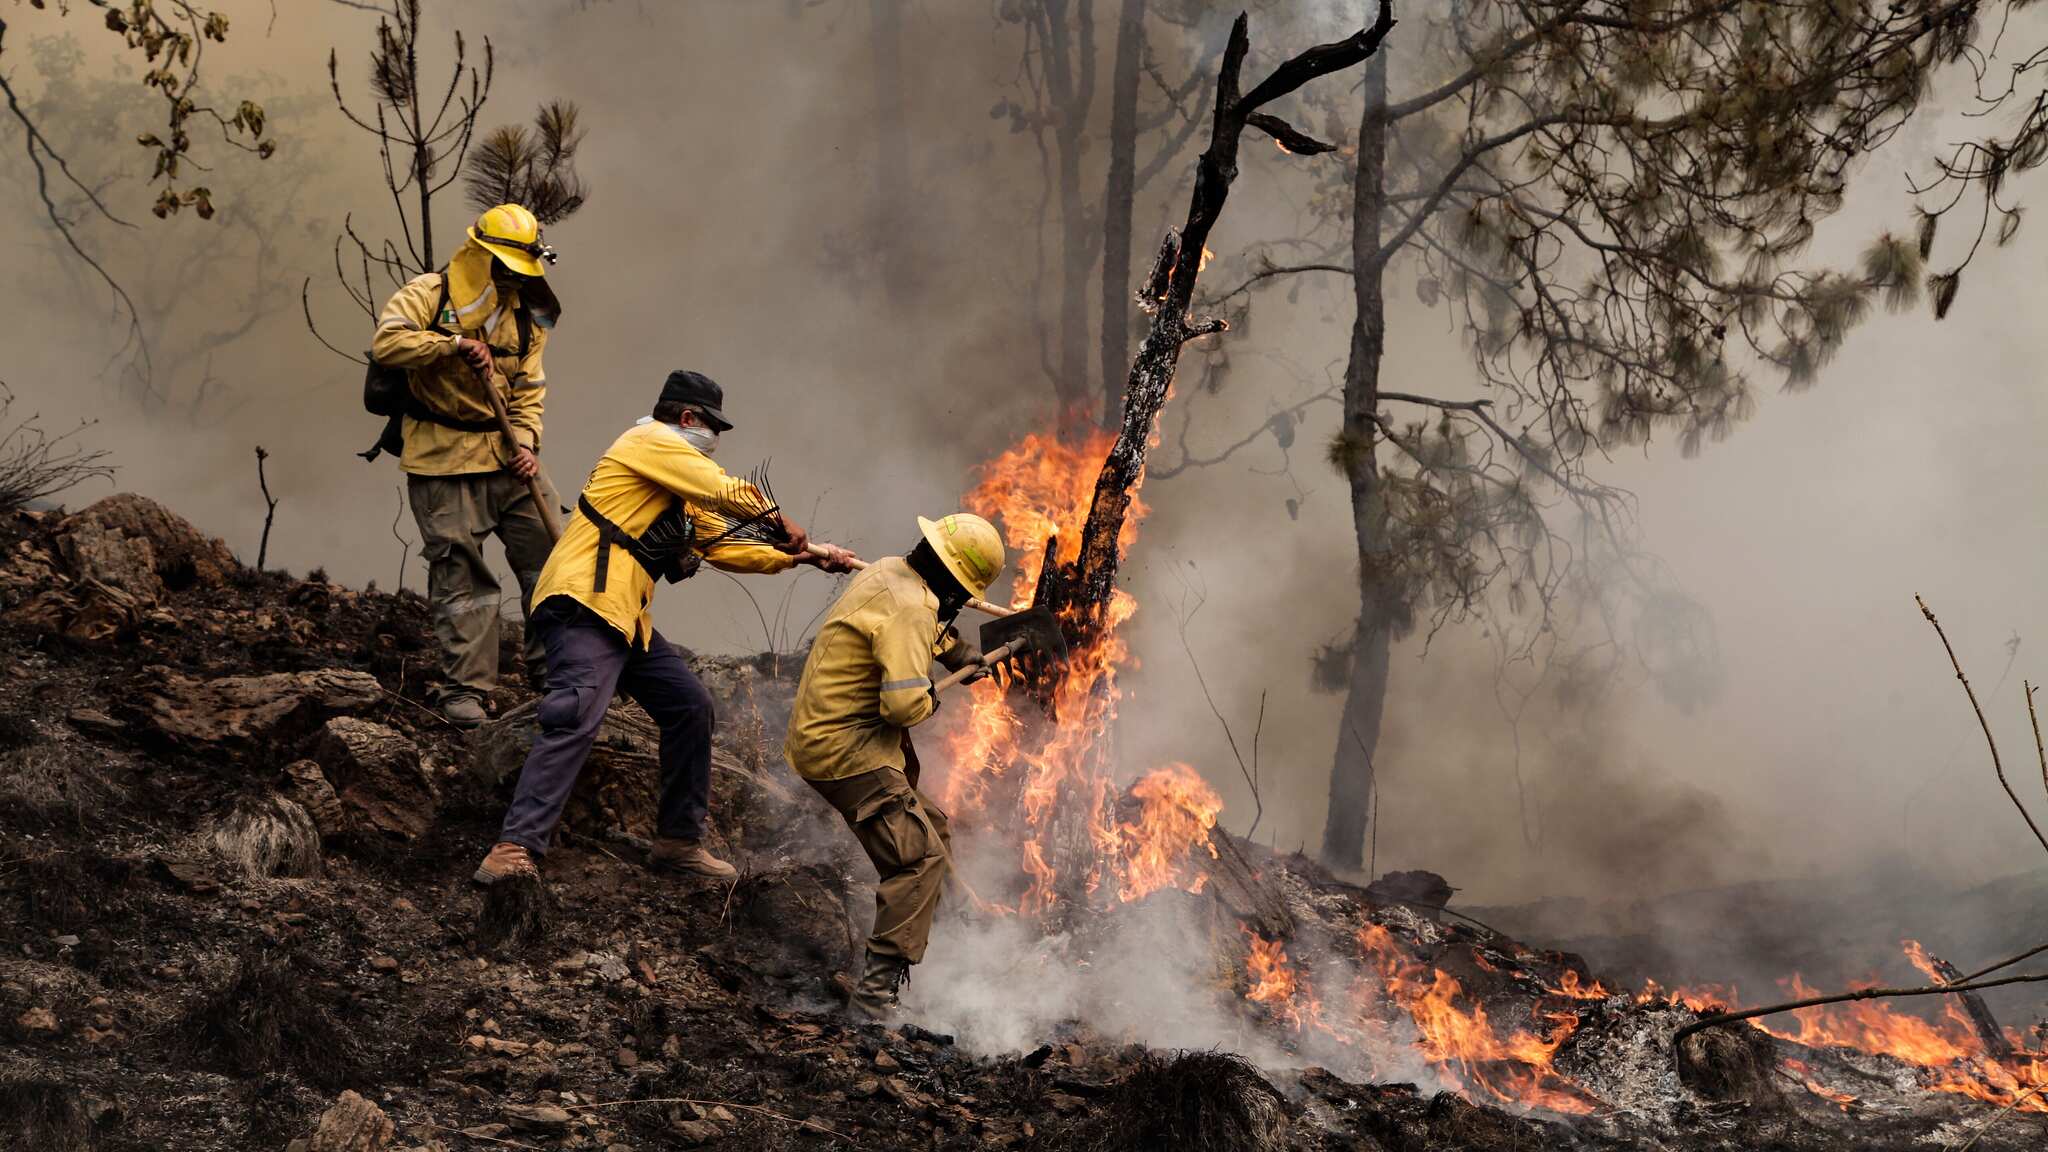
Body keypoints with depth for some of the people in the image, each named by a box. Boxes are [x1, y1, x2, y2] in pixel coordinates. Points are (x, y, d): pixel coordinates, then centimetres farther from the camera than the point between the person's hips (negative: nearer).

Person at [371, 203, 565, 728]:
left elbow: (527, 390, 7)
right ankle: (463, 688, 2)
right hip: (444, 460, -5)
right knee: (460, 574, -5)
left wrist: (526, 443, -9)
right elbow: (386, 343, -20)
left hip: (507, 455, 5)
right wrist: (454, 344, -28)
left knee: (549, 551, 4)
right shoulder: (428, 294, -6)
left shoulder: (526, 315, 9)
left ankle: (552, 664, 20)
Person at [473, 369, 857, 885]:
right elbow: (726, 492, -10)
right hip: (585, 603, -11)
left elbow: (724, 546, 29)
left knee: (690, 707, 11)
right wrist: (779, 522, 5)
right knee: (575, 719, -24)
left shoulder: (682, 492, 29)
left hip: (625, 618, 11)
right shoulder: (650, 442, -2)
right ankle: (516, 847, -31)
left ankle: (679, 841, 18)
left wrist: (802, 554, 23)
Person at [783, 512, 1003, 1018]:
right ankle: (875, 989, -19)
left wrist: (953, 649, 28)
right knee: (921, 858, -16)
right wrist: (930, 702, -10)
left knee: (933, 830, 22)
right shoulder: (909, 610, -23)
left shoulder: (890, 572, 9)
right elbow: (904, 704, -31)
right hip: (844, 749, -11)